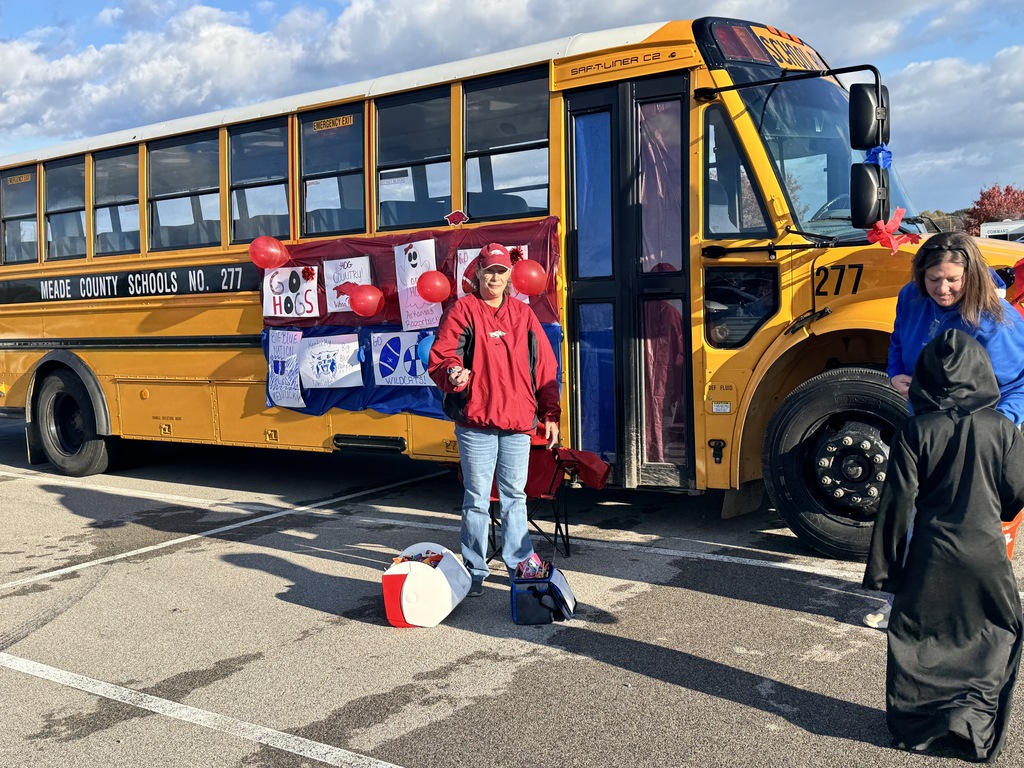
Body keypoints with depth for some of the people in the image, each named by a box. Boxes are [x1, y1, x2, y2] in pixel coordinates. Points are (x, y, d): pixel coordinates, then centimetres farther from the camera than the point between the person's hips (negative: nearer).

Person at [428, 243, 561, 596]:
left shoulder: (524, 315, 12)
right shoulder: (462, 311, 1)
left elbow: (545, 369, 13)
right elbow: (440, 357, -6)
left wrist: (550, 414, 9)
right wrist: (453, 373, -29)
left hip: (518, 423, 3)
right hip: (476, 422, -3)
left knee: (515, 495, 13)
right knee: (477, 499, 3)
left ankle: (520, 563, 24)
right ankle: (475, 570, 15)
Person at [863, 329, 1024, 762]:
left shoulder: (915, 431, -10)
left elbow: (898, 503, -9)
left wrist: (883, 565, -1)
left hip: (929, 558, 0)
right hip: (985, 557, 1)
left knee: (917, 638, 13)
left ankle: (915, 727, 21)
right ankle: (976, 728, 16)